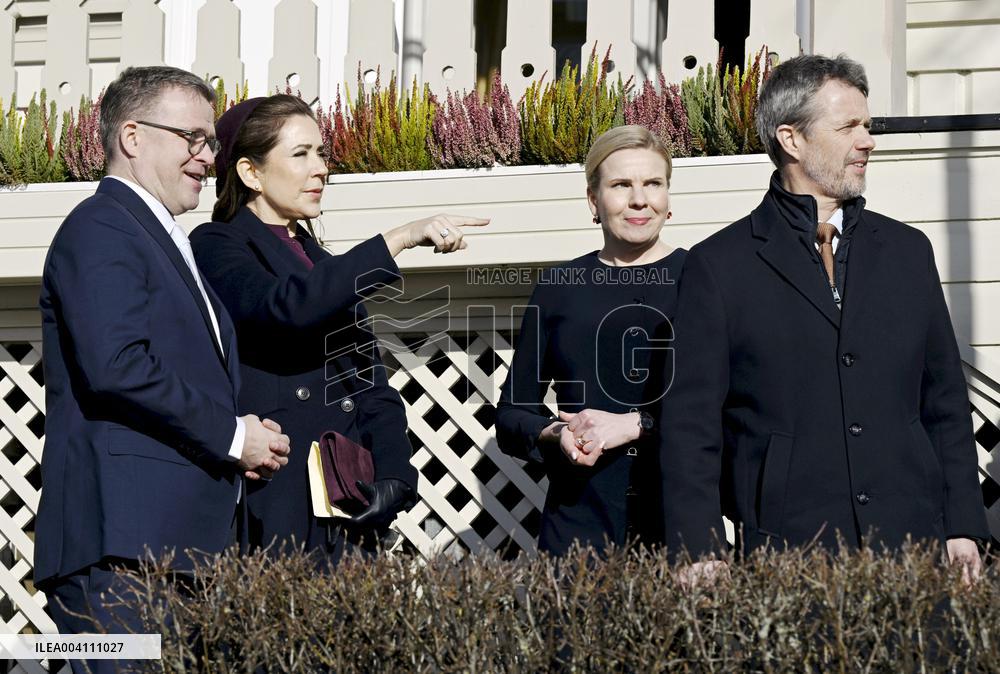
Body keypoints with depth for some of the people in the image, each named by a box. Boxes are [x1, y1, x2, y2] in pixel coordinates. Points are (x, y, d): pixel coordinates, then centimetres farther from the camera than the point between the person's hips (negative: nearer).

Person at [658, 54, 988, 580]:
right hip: (785, 552, -3)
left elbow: (945, 403, 17)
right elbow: (690, 424, 0)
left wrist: (962, 528, 9)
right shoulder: (719, 266, 3)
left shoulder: (907, 250, 15)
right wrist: (699, 555, -8)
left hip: (913, 543, 4)